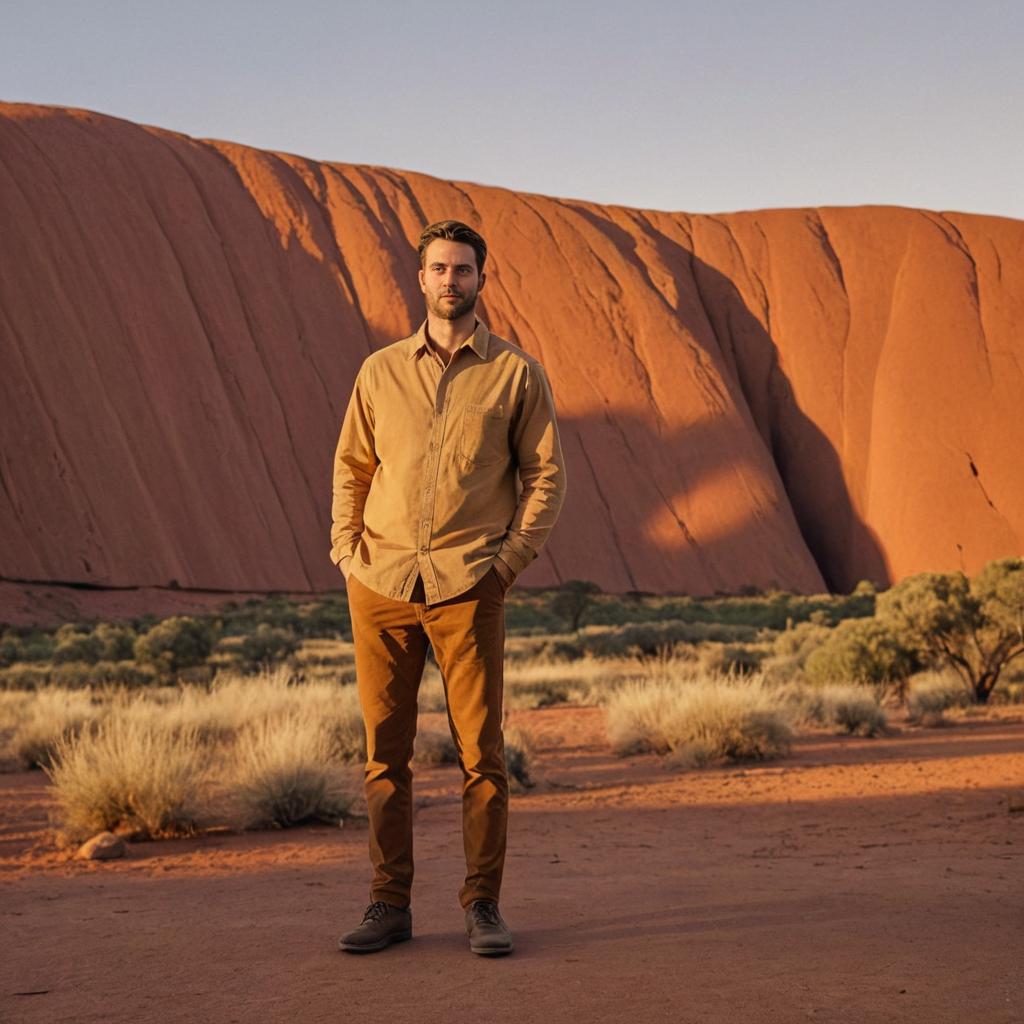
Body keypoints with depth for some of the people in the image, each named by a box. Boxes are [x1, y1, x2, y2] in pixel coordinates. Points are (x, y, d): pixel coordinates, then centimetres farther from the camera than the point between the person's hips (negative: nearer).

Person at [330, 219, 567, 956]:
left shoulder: (517, 373, 4)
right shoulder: (381, 371, 11)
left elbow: (547, 474, 5)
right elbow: (351, 466, 15)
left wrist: (513, 556, -5)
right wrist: (347, 549, 3)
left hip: (467, 587, -2)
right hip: (380, 584, 2)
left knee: (481, 750, -2)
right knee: (385, 750, 5)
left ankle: (483, 907, 8)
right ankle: (390, 905, 13)